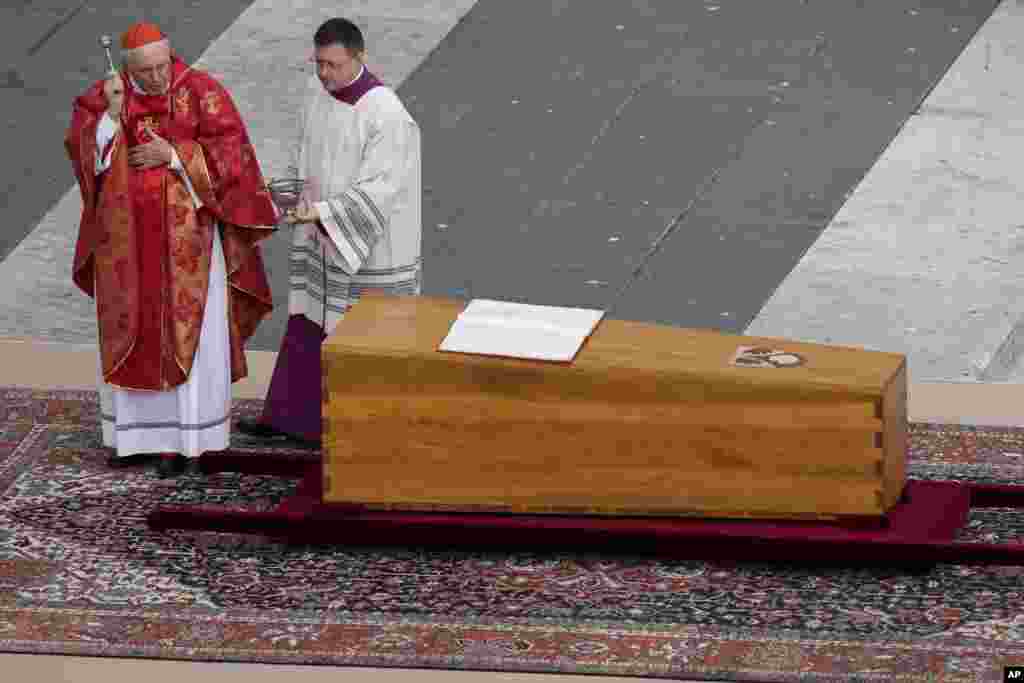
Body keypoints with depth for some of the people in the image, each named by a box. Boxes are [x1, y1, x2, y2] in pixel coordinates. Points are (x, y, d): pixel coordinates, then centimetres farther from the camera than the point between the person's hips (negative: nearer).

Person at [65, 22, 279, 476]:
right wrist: (112, 113, -24)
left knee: (185, 333, -1)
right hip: (127, 236, 3)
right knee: (132, 334, 9)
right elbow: (82, 148, -10)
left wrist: (172, 154, -20)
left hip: (185, 237, -3)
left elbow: (229, 150, -13)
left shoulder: (202, 92, -9)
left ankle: (185, 437, 6)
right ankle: (138, 432, 19)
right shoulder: (103, 97, 0)